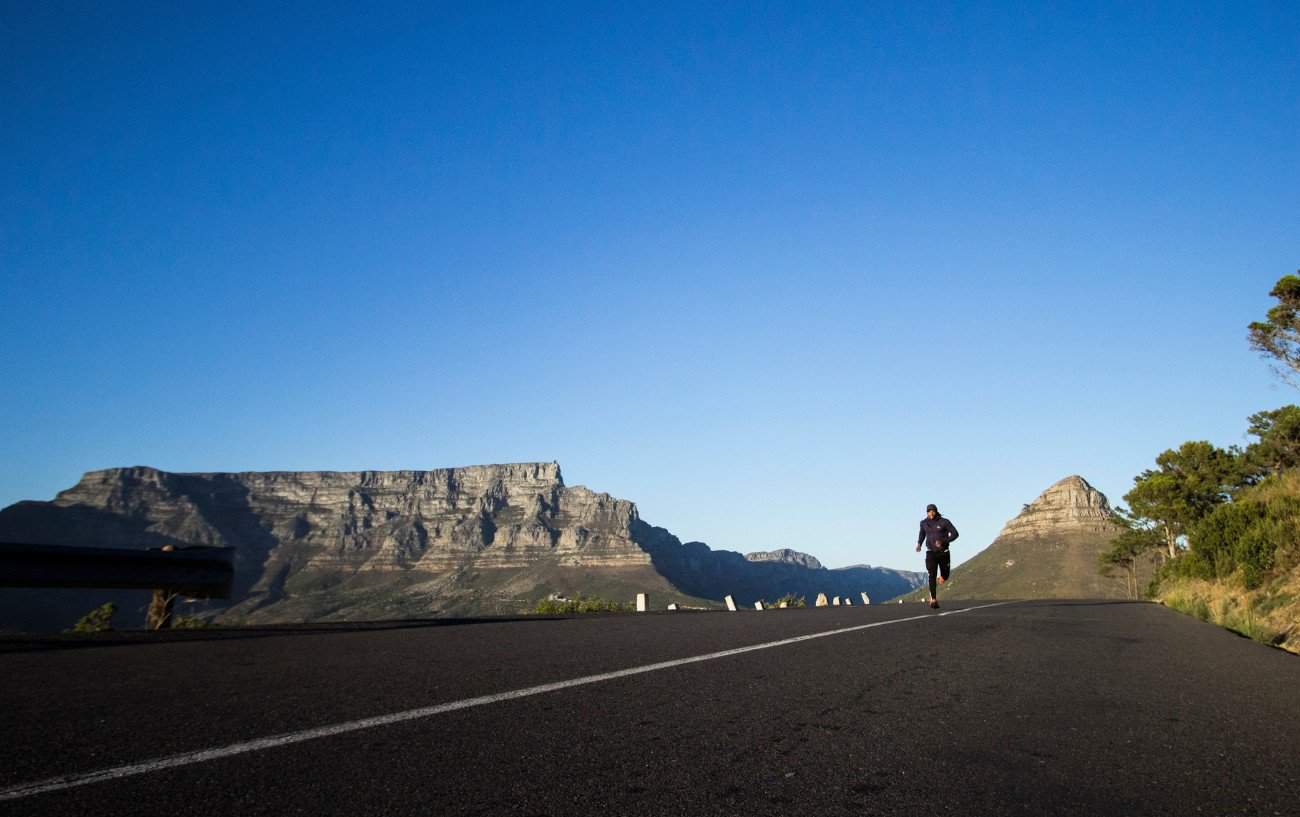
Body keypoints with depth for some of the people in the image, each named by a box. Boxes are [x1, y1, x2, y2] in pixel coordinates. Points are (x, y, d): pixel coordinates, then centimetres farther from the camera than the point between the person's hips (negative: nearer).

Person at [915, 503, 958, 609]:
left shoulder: (944, 522, -8)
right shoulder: (924, 523, 2)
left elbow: (954, 534, -9)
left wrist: (943, 541, -22)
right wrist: (919, 543, 5)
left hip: (943, 552, 0)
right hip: (931, 553, 0)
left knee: (945, 576, 11)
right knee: (932, 575, -15)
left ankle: (941, 579, 50)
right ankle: (934, 599, -17)